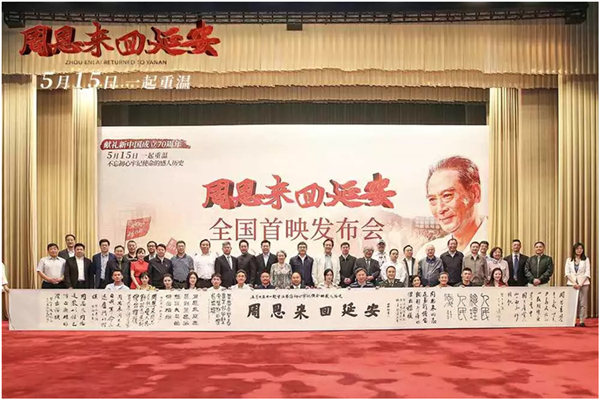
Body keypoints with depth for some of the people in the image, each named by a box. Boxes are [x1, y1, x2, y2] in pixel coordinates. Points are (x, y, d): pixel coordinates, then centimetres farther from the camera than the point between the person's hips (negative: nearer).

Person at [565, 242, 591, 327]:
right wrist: (574, 283, -10)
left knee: (582, 303, -2)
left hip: (583, 284, -1)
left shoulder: (586, 259, 7)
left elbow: (587, 273, -1)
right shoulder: (569, 260, 10)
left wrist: (581, 284, -12)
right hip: (571, 283, 1)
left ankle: (582, 321, 0)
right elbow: (567, 273, 3)